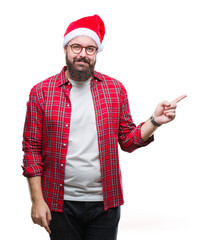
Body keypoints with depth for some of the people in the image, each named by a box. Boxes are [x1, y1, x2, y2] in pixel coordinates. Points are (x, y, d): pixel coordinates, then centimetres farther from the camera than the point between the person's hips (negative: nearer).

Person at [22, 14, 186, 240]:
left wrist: (155, 121, -9)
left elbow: (127, 140, 8)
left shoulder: (115, 89, 4)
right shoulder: (41, 92, -1)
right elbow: (32, 148, -1)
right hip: (60, 204, -1)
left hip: (105, 203, 1)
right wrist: (37, 200, -5)